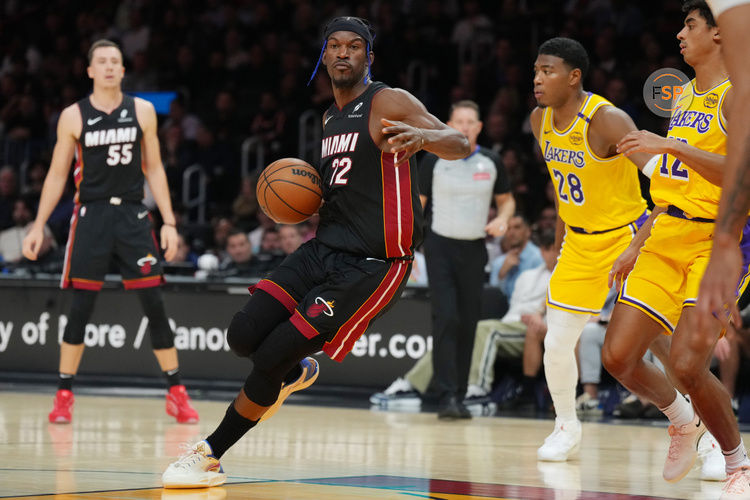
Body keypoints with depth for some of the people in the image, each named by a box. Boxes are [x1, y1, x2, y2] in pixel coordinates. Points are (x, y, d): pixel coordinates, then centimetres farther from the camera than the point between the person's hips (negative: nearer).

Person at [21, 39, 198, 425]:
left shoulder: (142, 111, 5)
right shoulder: (73, 117, 1)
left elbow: (154, 169, 8)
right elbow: (57, 175, 6)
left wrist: (169, 222, 2)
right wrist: (39, 226, 1)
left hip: (133, 216, 1)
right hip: (91, 216, -1)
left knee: (154, 304, -2)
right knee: (80, 307, -3)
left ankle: (177, 393, 5)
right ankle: (64, 394, 7)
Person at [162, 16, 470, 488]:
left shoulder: (388, 102, -8)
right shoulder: (331, 118, 17)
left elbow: (461, 146, -17)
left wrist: (421, 135, -39)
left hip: (372, 266, -7)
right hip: (325, 248, 7)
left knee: (272, 358, -11)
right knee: (243, 335, -7)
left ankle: (210, 455, 5)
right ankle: (296, 373, 28)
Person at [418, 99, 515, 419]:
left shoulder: (491, 163, 4)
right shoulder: (434, 161, -3)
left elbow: (506, 199, 17)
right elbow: (417, 204, 2)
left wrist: (503, 219, -6)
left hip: (474, 249, 3)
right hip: (441, 247, -3)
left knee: (468, 324, 5)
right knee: (446, 319, -15)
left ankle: (459, 396, 14)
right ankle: (446, 396, -18)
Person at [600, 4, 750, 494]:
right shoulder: (685, 96, 16)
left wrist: (670, 145, -26)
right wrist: (638, 245, 21)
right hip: (668, 237, 8)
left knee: (687, 365, -20)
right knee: (618, 357, 1)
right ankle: (684, 421, 28)